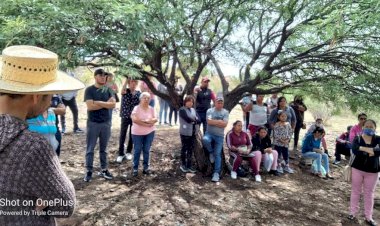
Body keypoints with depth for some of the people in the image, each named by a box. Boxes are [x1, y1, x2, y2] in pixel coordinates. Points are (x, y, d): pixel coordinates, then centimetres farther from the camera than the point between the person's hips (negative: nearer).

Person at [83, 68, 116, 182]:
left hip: (106, 123, 3)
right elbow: (90, 106, -16)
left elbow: (113, 104, -7)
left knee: (103, 149, 14)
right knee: (90, 149, 5)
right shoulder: (89, 90, -5)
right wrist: (106, 103, -9)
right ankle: (89, 171, 16)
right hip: (93, 123, -3)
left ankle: (104, 170, 23)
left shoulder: (108, 90, 5)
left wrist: (99, 102, -15)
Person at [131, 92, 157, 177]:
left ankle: (146, 167, 21)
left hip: (150, 132, 3)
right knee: (137, 150, 4)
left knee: (146, 150, 10)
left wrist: (145, 120, -20)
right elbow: (134, 119, -22)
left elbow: (155, 119, -3)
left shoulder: (151, 108, 3)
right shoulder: (137, 108, -10)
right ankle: (135, 168, 14)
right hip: (137, 133, -3)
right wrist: (146, 124, -20)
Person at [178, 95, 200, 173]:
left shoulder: (193, 110, 12)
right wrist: (195, 120, -6)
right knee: (184, 148, 5)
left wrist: (192, 120, -15)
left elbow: (199, 120, 0)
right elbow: (188, 119, -21)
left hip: (193, 133, 6)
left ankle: (189, 165, 22)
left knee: (190, 149, 11)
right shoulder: (182, 110, -8)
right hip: (185, 133, -6)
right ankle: (183, 164, 20)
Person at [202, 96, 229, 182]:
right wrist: (220, 121, -11)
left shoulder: (225, 112, 2)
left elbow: (224, 124, -9)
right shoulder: (210, 111, -1)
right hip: (209, 133, 0)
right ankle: (211, 152, -2)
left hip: (219, 136, 1)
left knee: (217, 154, -3)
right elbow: (209, 122, -15)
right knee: (205, 140, -34)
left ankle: (216, 173, 6)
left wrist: (214, 121, -9)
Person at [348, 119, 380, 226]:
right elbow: (355, 151, -23)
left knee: (369, 194, 11)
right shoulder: (357, 138, -5)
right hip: (357, 169, -1)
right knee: (355, 191, 10)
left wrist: (363, 149, -29)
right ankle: (353, 212, 22)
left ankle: (368, 217, 21)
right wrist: (370, 152, -23)